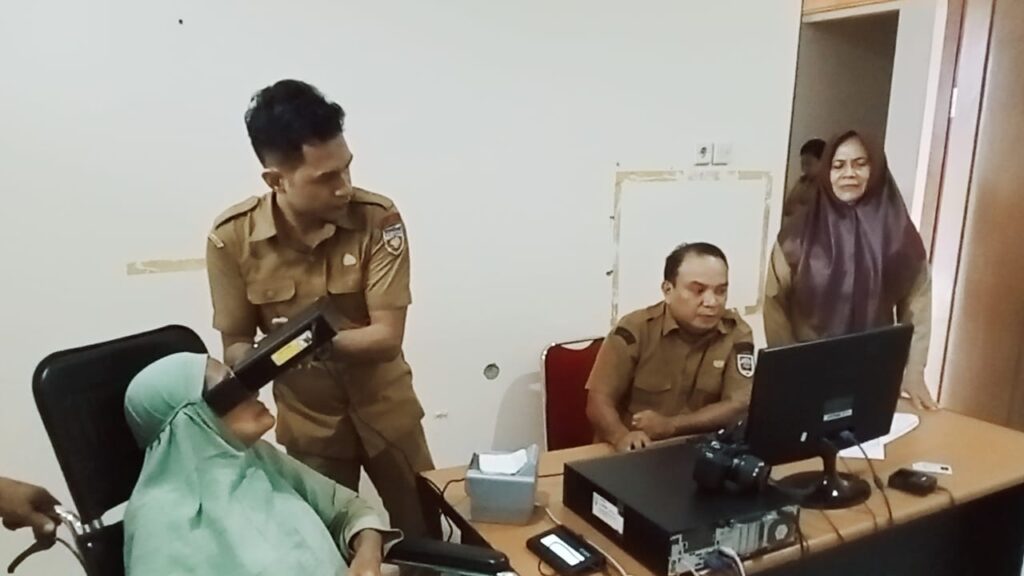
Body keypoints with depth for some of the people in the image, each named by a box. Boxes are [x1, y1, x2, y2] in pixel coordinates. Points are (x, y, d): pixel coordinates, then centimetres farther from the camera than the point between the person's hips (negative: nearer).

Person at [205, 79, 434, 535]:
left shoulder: (378, 218, -21)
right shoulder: (231, 237, -17)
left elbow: (387, 337, -22)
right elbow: (236, 344, -8)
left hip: (385, 407, 0)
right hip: (308, 421, 1)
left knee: (424, 536, 16)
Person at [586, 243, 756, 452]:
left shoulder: (737, 334, -3)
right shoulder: (635, 329, -9)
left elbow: (739, 406, -8)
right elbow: (599, 400, -11)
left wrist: (669, 426, -20)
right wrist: (622, 437, -31)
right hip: (636, 454, -1)